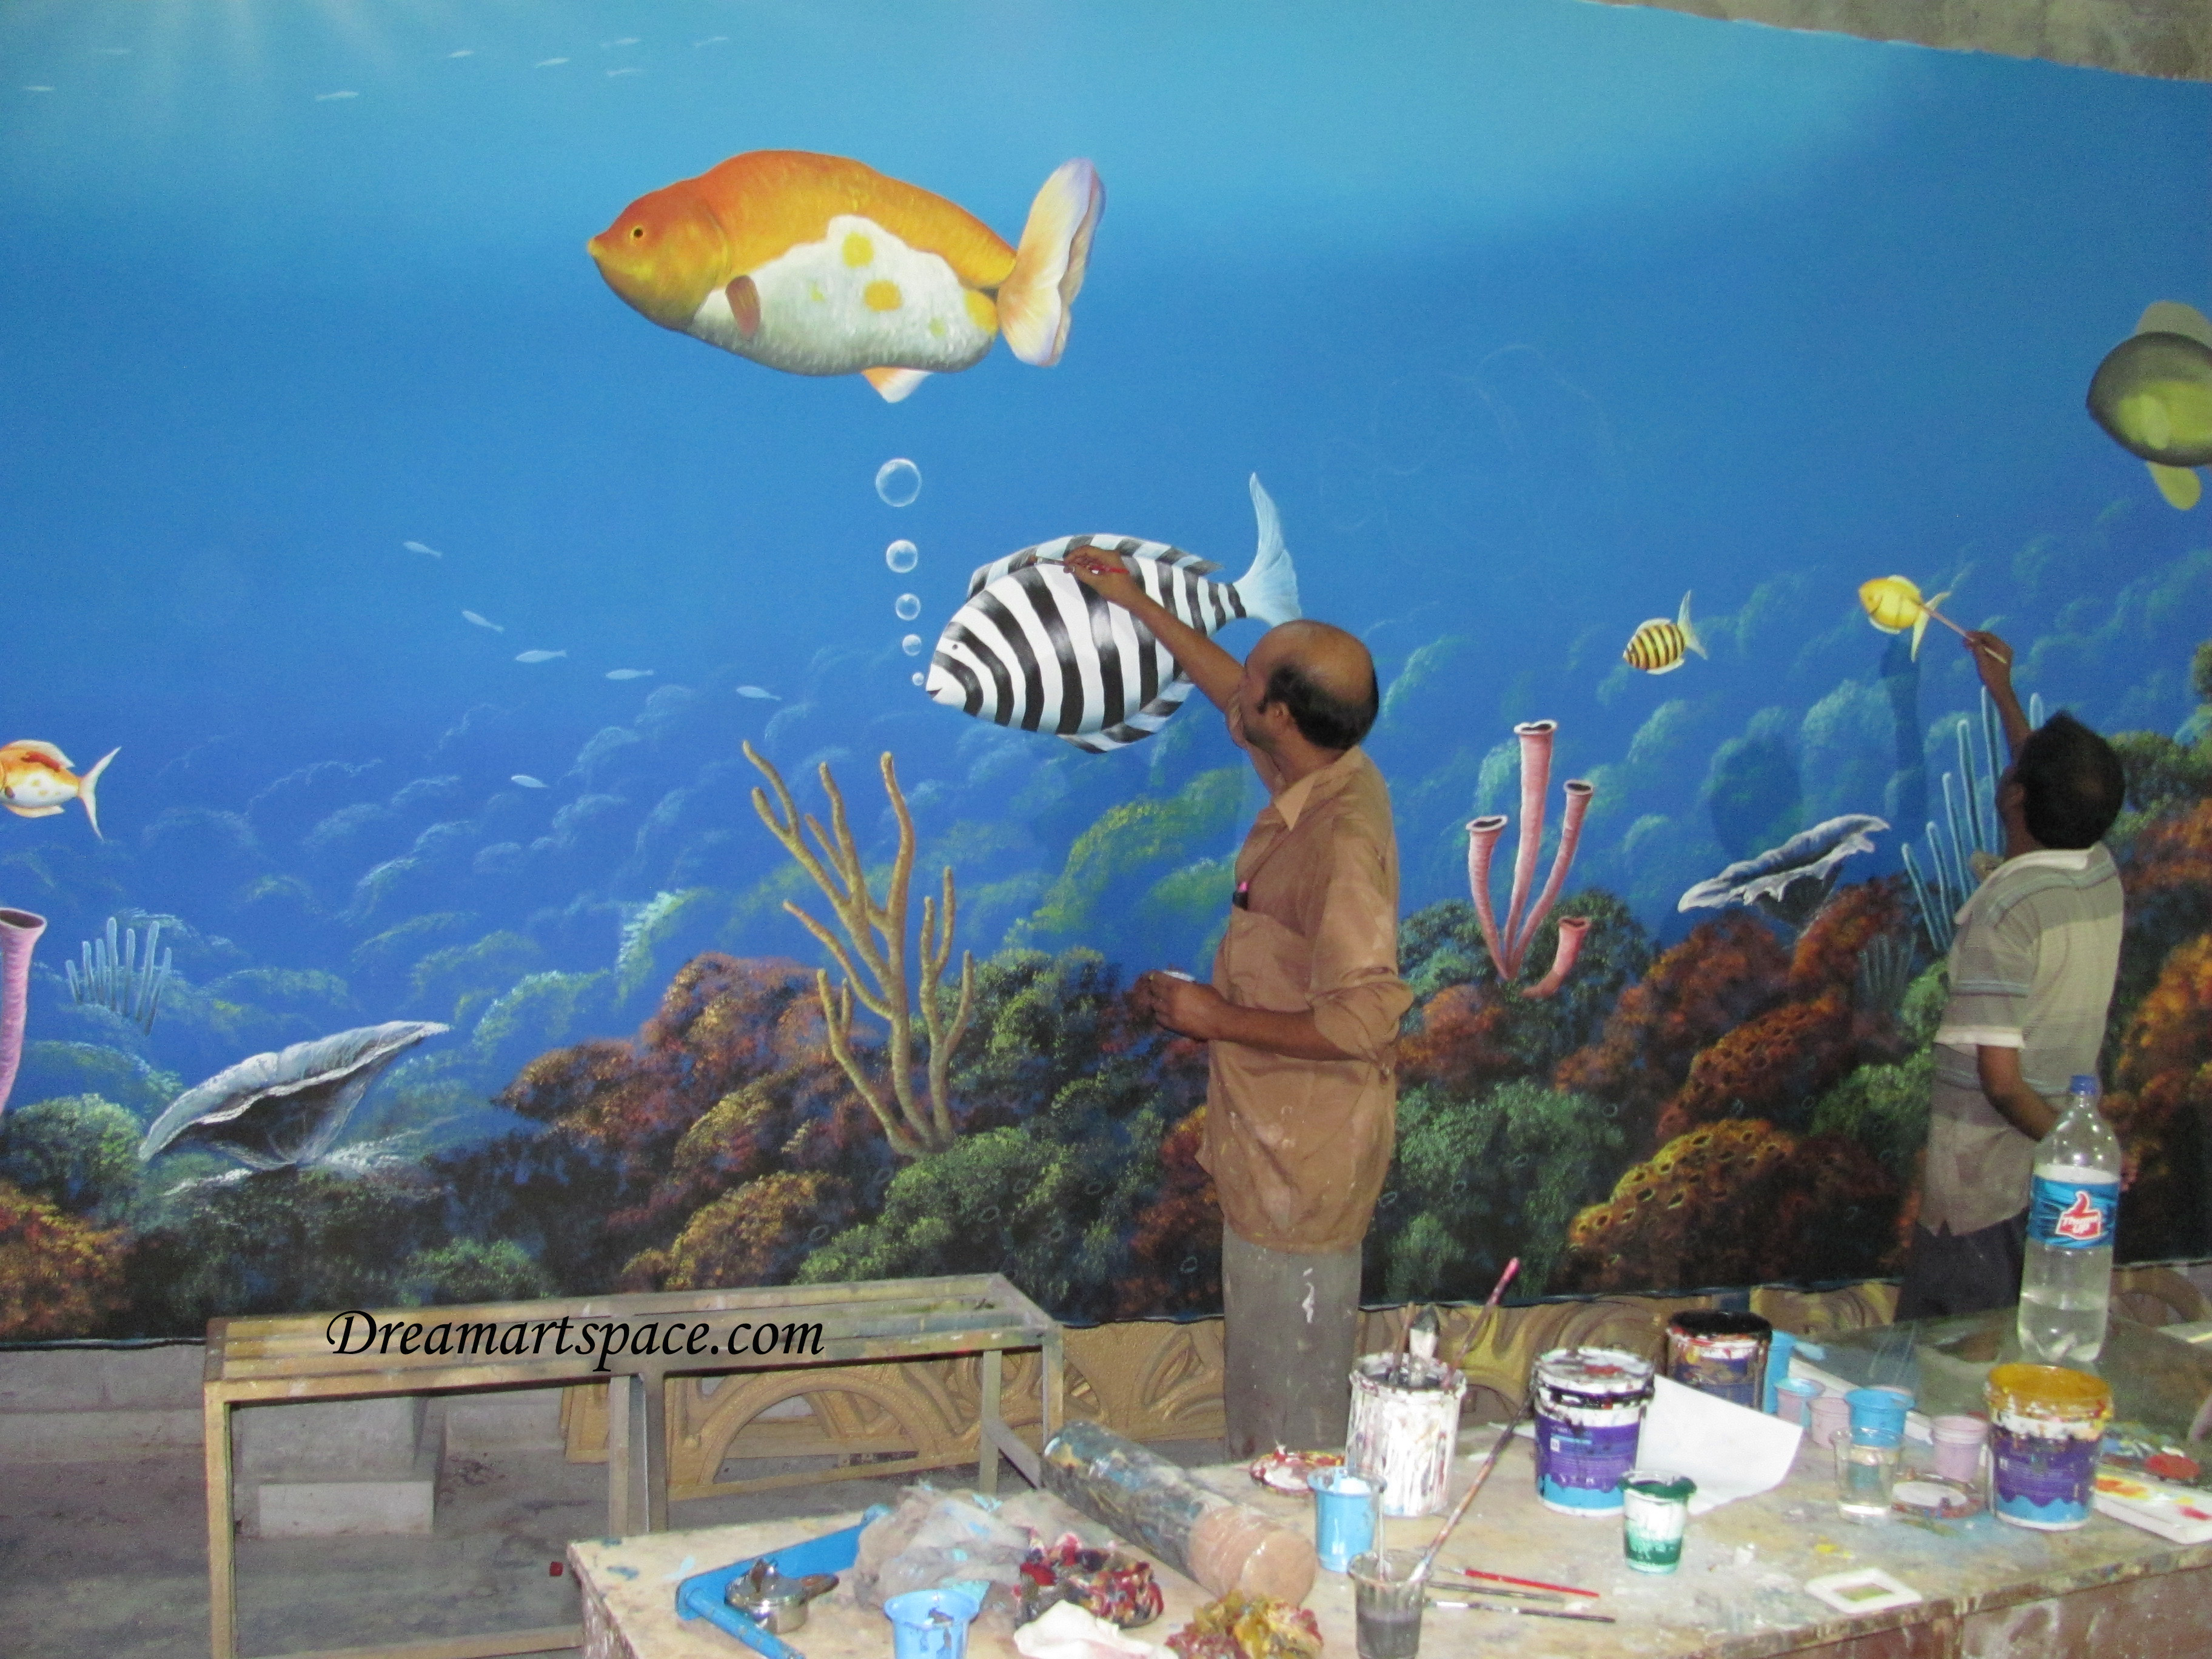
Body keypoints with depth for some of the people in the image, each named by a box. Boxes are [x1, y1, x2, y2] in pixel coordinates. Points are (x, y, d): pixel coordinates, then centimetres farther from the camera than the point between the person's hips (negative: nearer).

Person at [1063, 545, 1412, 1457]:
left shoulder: (1339, 838, -27)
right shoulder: (1323, 778, 1)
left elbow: (1360, 1022, -30)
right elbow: (1235, 697, 21)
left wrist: (1213, 1016, -20)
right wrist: (1136, 602, 27)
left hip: (1303, 1162, -10)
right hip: (1273, 1141, 10)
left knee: (1293, 1397, 5)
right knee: (1263, 1373, 23)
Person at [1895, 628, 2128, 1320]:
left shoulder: (2003, 910, -22)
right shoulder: (2103, 875, 0)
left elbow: (2001, 1081, -23)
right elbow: (2059, 796, 24)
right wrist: (2003, 692, 33)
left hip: (1987, 1190, -7)